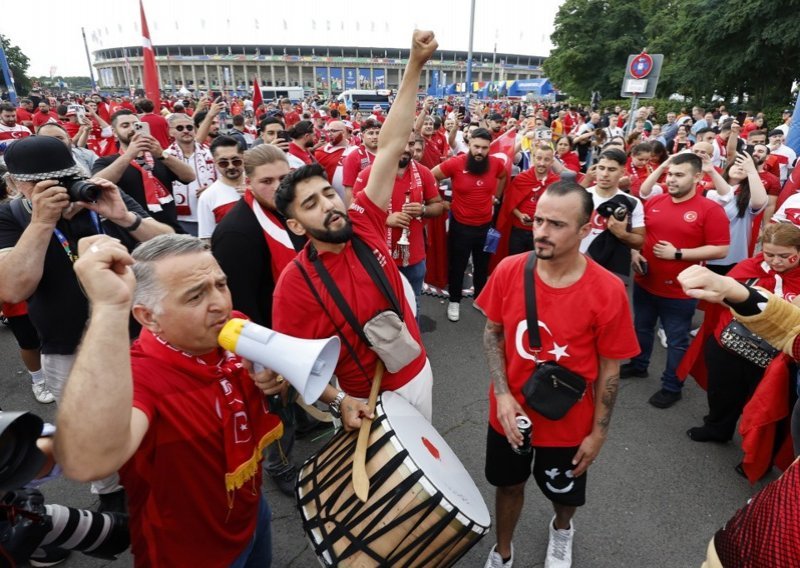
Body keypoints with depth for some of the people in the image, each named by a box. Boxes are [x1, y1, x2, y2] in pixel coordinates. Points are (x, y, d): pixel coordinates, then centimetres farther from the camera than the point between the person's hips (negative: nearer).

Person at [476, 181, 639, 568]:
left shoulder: (608, 291, -22)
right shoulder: (508, 271, -17)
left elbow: (609, 368, -11)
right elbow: (493, 332, -4)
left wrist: (599, 432, -5)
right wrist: (502, 395, -15)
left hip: (568, 421, -1)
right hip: (510, 412, 1)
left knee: (564, 492, 25)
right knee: (509, 483, 23)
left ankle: (561, 529, 63)